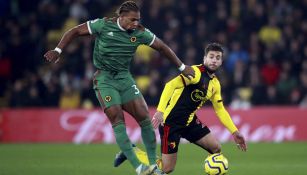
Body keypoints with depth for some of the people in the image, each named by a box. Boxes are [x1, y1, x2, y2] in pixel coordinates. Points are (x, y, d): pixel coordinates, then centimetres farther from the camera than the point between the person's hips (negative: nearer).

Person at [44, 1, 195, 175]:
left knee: (145, 118, -8)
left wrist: (182, 67, 13)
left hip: (124, 78, 4)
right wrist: (58, 50, -13)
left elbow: (162, 47, 10)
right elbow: (74, 31, -4)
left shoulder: (140, 33, -2)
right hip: (104, 79, -4)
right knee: (117, 119, -17)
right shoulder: (104, 25, -11)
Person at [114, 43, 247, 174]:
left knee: (216, 148, -2)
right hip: (171, 122, -8)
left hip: (190, 122, 8)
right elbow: (171, 85, -28)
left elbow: (220, 110, 19)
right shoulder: (196, 72, -17)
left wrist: (234, 132, 14)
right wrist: (160, 111, -39)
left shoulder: (215, 84, 9)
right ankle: (131, 151, 10)